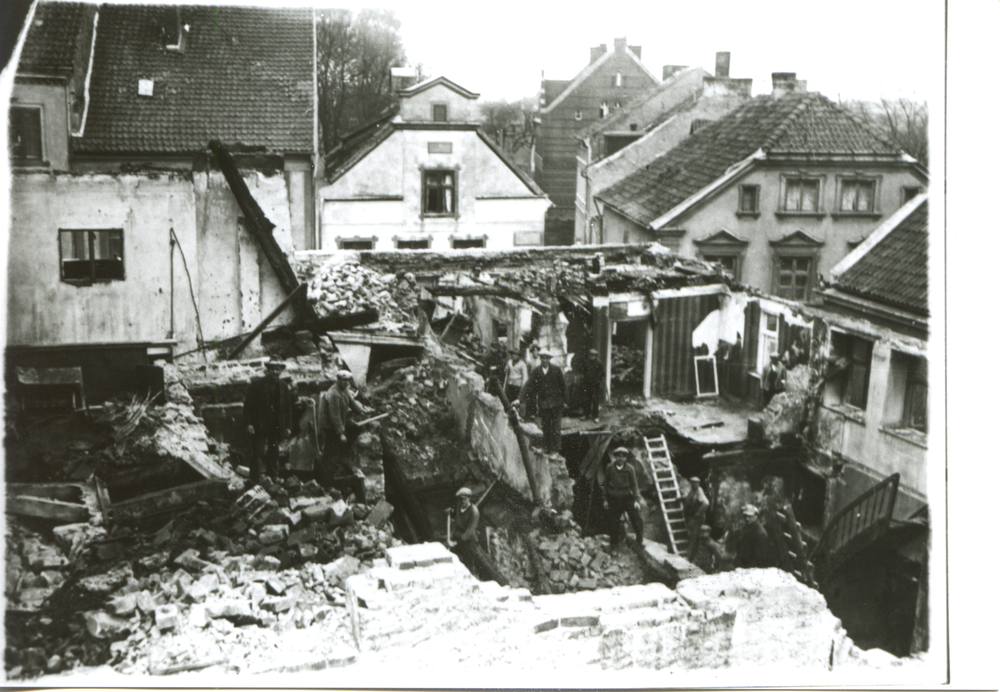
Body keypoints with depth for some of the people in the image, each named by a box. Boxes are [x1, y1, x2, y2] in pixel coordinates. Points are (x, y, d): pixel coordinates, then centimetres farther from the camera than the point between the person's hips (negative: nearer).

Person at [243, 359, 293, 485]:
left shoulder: (285, 387, 9)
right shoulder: (257, 384, -2)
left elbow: (288, 409, 13)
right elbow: (248, 404, -2)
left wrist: (288, 426, 7)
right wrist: (248, 423, -10)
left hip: (276, 427, 3)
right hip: (259, 426, -3)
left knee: (273, 455, 7)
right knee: (257, 453, -6)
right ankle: (256, 482, -3)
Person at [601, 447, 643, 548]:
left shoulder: (629, 468, -1)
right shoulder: (610, 468, 0)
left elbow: (634, 484, 2)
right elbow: (606, 484, 8)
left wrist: (636, 499, -4)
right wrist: (606, 499, 8)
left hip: (627, 497, 0)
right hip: (614, 498, 0)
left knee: (636, 519, -5)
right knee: (615, 522, 4)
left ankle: (639, 541, 13)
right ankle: (614, 544, 17)